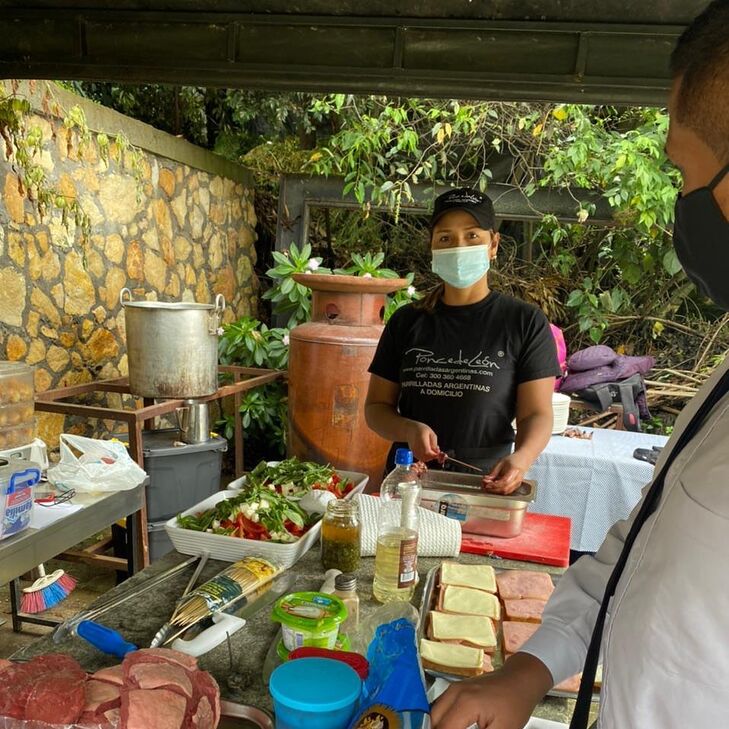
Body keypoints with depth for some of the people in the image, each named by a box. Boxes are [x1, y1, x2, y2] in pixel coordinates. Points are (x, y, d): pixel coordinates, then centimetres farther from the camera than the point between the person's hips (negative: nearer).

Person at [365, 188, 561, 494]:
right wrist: (409, 430, -12)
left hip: (486, 487, -1)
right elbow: (377, 406, 8)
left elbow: (536, 413, -3)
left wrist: (521, 458, -22)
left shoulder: (525, 322, 0)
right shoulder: (407, 321, 7)